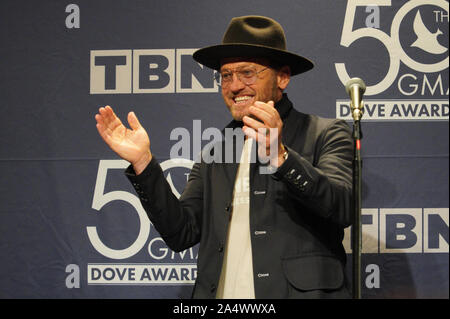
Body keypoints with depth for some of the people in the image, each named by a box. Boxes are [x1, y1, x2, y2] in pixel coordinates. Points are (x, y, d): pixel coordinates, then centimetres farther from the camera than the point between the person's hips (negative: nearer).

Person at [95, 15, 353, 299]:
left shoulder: (326, 136, 5)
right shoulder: (214, 154, 18)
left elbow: (342, 208, -10)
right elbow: (182, 234, 11)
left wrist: (280, 156, -23)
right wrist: (142, 162, 2)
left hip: (299, 292, -4)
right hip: (220, 296, 4)